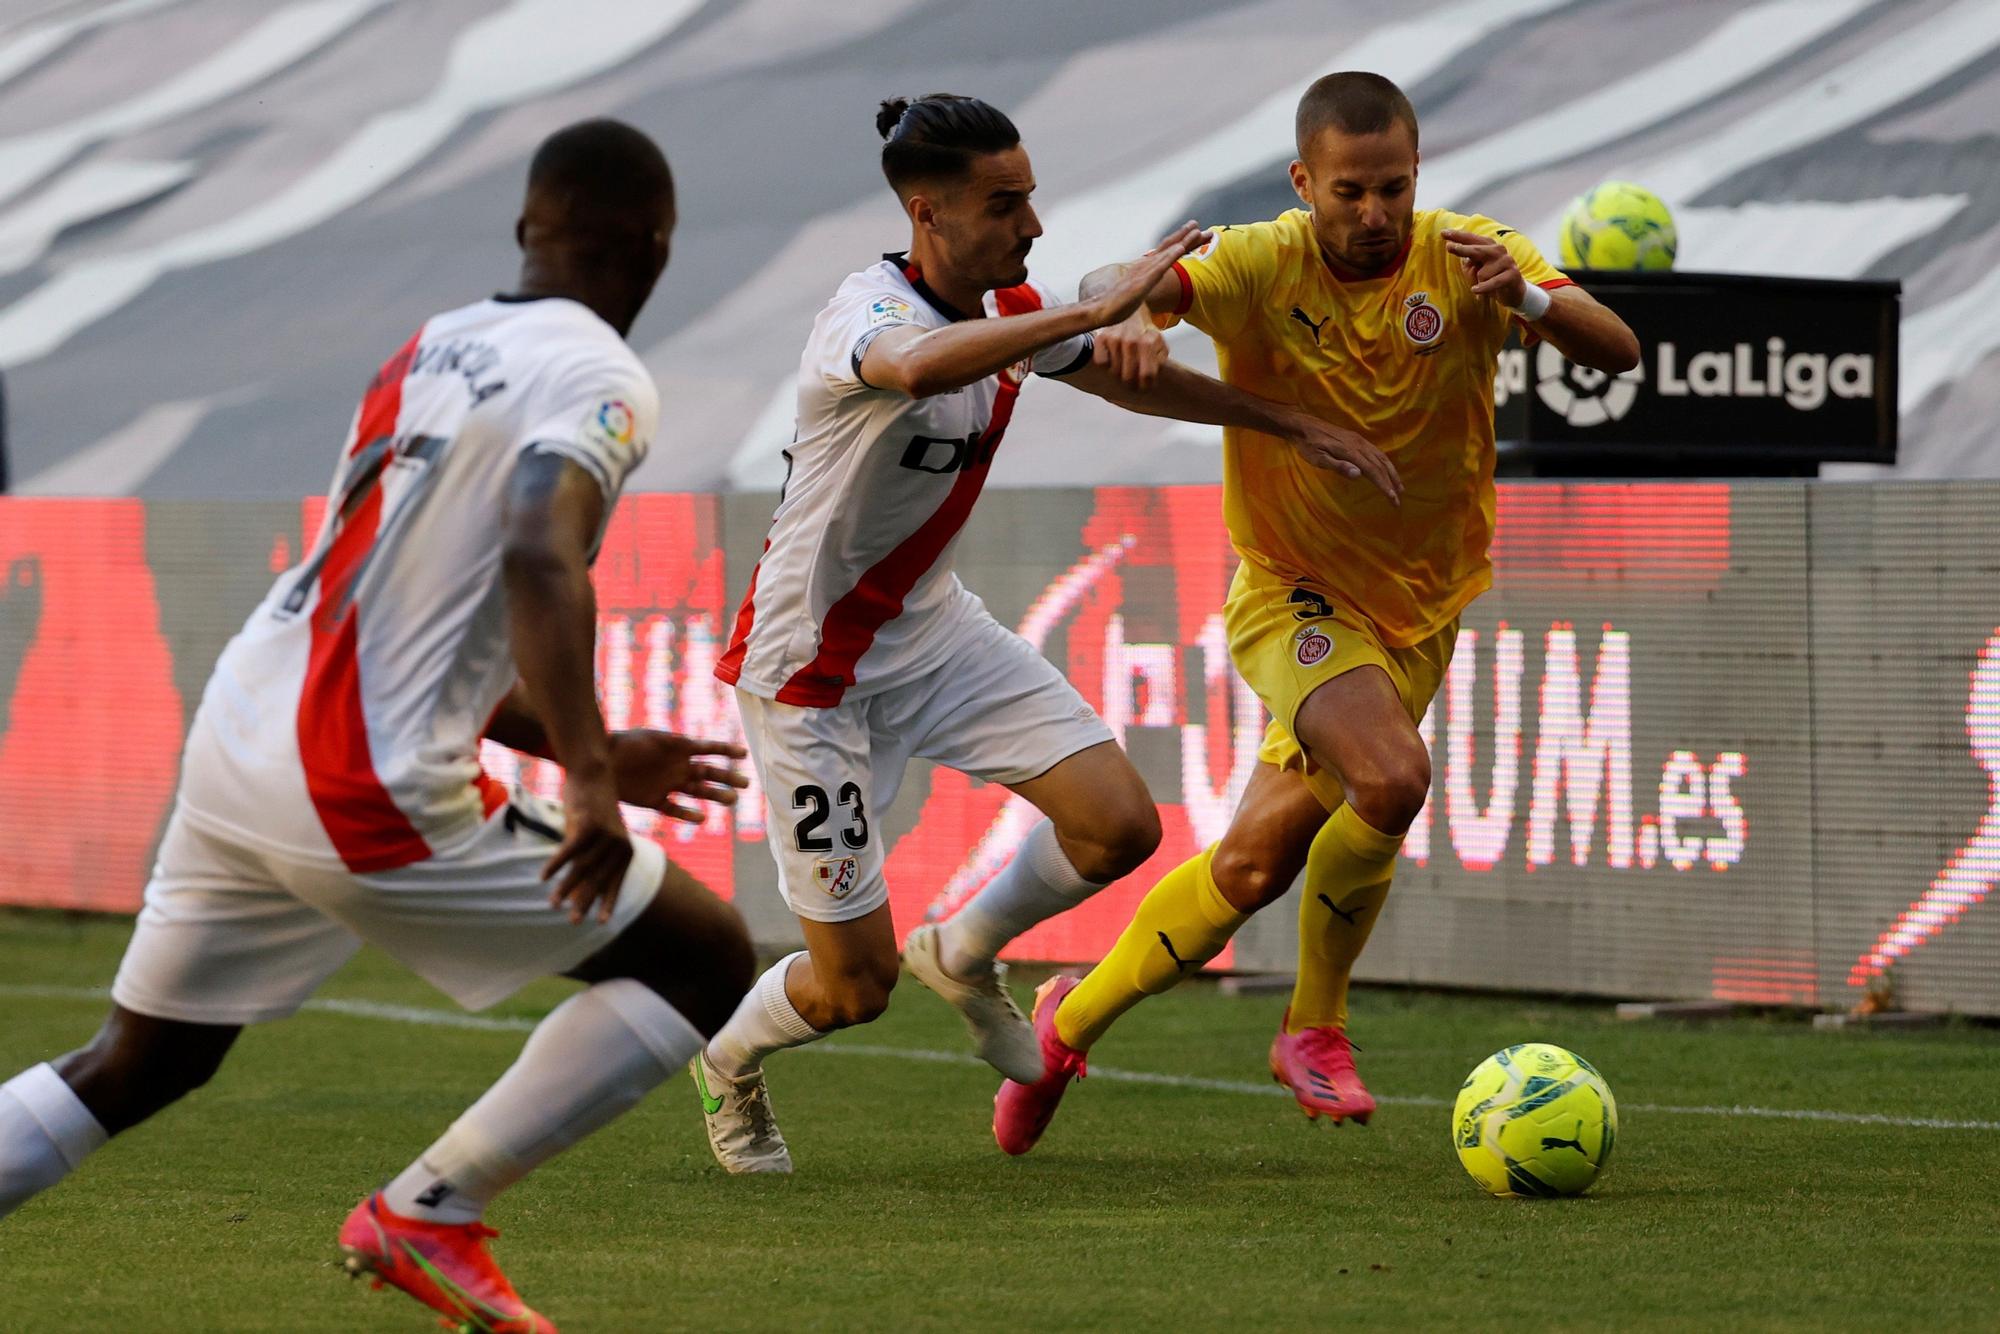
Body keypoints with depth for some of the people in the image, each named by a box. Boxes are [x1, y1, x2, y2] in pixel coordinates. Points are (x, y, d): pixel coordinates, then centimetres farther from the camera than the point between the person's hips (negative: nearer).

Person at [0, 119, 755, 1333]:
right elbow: (541, 563, -28)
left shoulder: (429, 351, 18)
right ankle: (432, 1213, 5)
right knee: (706, 960, 6)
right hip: (371, 807, -8)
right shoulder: (600, 382, -7)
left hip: (236, 736, 8)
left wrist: (590, 755, 31)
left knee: (139, 1065, 24)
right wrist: (587, 780, -31)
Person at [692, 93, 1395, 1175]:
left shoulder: (1010, 309, -3)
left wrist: (1291, 426, 22)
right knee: (852, 986, -2)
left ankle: (962, 957, 23)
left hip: (930, 625, 7)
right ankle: (729, 1066, 34)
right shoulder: (866, 313, -27)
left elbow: (1125, 378, 18)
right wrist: (1101, 308, -52)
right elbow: (917, 366, -54)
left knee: (1120, 827, -8)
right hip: (811, 667, -7)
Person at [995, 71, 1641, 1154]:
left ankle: (1073, 1020, 22)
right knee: (1390, 776, -28)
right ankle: (1315, 1028, -7)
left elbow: (1617, 352, -20)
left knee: (1256, 862, 0)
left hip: (1417, 613, 3)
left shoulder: (1465, 259, -10)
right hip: (1294, 594, -3)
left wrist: (1529, 298, -40)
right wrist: (1122, 311, -52)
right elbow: (1112, 285, -27)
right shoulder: (1263, 265, -15)